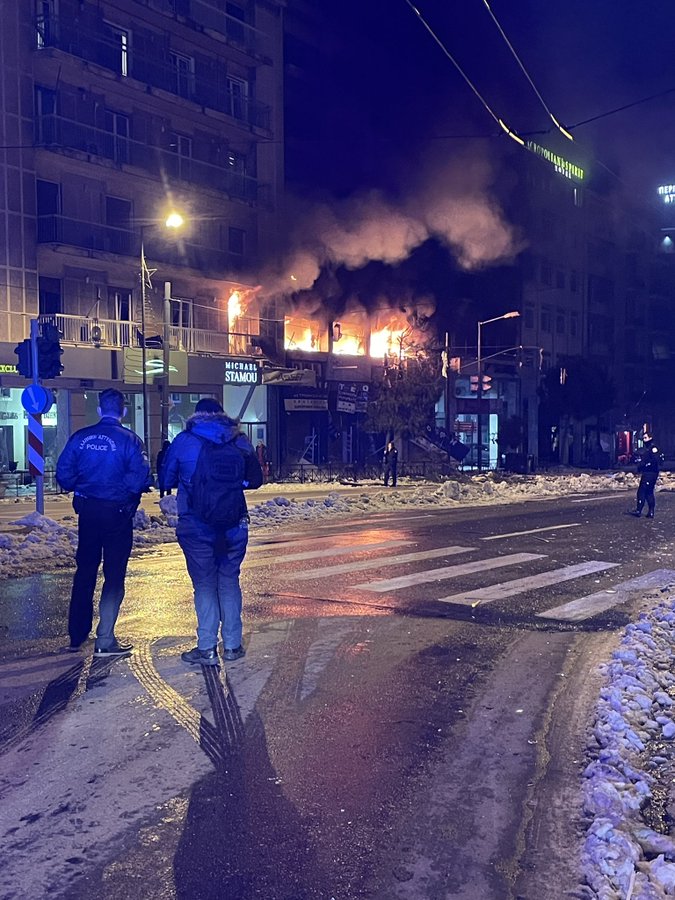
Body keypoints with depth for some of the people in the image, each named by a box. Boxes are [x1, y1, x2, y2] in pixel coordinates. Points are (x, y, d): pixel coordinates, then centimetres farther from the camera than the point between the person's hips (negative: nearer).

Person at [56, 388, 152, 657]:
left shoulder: (80, 437, 0)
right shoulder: (129, 440, -11)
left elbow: (63, 473, -1)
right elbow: (140, 478, -18)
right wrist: (132, 491, 4)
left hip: (87, 511, 4)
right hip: (117, 513, -4)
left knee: (85, 571, 17)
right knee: (114, 576, 4)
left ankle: (77, 635, 27)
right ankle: (105, 640, 3)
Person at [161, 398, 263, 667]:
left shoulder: (183, 441, -2)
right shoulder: (239, 441, 3)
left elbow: (167, 480, 4)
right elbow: (255, 479, 10)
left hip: (196, 527, -2)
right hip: (234, 525, 2)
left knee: (204, 584, 6)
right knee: (229, 582, 12)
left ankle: (207, 648, 6)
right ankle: (232, 645, 16)